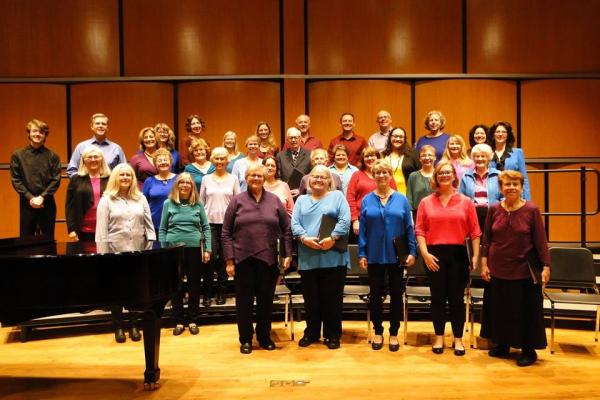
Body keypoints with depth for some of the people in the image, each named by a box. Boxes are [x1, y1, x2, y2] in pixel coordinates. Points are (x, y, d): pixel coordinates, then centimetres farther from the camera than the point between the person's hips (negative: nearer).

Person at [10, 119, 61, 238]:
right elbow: (15, 180, 0)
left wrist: (42, 197, -13)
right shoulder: (18, 155, 4)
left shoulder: (52, 156, 3)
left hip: (47, 203, 0)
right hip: (26, 203, 0)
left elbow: (56, 180, -2)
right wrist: (30, 197, -11)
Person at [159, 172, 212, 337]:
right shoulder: (168, 203, 3)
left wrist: (207, 249, -1)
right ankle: (179, 321, 21)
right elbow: (162, 229, 5)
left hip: (195, 249, 0)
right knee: (176, 287, 7)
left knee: (194, 286, 7)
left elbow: (206, 228, 5)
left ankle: (193, 320, 21)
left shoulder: (198, 204, 4)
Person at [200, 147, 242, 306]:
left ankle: (221, 293, 17)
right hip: (210, 223, 0)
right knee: (211, 258, -6)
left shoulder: (233, 179, 6)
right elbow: (201, 202, 10)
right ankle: (206, 294, 6)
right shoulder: (206, 179, 8)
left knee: (224, 258, 5)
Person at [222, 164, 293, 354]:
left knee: (266, 300, 11)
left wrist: (287, 254, 0)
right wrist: (229, 260, -5)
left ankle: (264, 336, 29)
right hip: (243, 260, -1)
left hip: (268, 259, 1)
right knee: (244, 301, 8)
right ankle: (245, 339, 24)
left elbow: (286, 229, 6)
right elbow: (226, 233, 0)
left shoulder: (274, 200, 5)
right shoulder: (237, 201, 1)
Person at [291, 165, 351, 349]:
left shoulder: (337, 196, 7)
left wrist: (332, 238, -18)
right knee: (310, 298, 11)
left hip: (332, 257, -3)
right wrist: (305, 238, -14)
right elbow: (295, 224, 4)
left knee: (332, 298, 5)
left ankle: (332, 335, 19)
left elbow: (345, 221, -6)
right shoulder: (301, 200, 16)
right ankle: (311, 333, 27)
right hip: (308, 258, 3)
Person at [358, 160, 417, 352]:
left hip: (396, 255, 0)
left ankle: (394, 333, 23)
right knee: (375, 294, 10)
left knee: (396, 294, 9)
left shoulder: (401, 199, 1)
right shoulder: (366, 200, 2)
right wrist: (362, 254, -4)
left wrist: (412, 251, -4)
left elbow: (409, 227, 1)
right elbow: (362, 229, 0)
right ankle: (378, 332, 25)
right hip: (374, 256, 0)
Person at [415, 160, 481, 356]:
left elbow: (474, 231, 2)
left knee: (457, 298, 8)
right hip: (434, 255, 0)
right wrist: (424, 253, -10)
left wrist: (476, 255, -5)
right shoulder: (426, 202, 4)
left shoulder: (465, 201, 4)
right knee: (437, 297, 9)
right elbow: (420, 230, 0)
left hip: (458, 254, 0)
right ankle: (439, 337, 24)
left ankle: (458, 339, 23)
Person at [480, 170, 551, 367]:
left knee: (526, 310, 8)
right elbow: (486, 239, 4)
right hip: (498, 269, 3)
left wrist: (546, 266, -10)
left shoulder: (531, 210, -8)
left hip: (524, 270, -3)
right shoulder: (494, 209, -1)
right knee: (500, 309, 15)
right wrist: (484, 263, 1)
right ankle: (501, 344, 32)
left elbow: (541, 241, -6)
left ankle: (529, 350, 24)